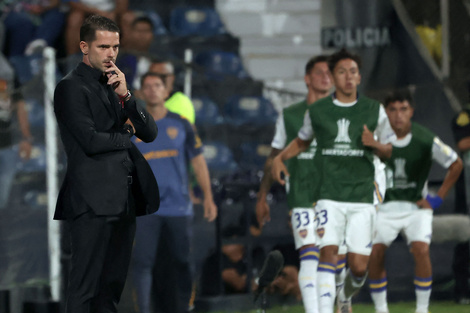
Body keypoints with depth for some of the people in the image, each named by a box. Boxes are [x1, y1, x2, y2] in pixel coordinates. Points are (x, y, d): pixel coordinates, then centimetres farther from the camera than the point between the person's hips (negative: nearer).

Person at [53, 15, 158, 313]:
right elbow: (91, 142, -15)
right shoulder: (71, 87, -6)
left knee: (113, 288, 9)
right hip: (94, 201, -8)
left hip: (125, 200, 8)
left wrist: (126, 95, -4)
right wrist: (127, 135, 3)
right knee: (85, 289, -7)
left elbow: (150, 133, 10)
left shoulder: (115, 85, 18)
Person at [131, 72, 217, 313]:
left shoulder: (181, 125, 9)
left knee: (182, 261, 4)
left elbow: (198, 162, 9)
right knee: (142, 261, -12)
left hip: (179, 207, 1)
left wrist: (208, 197, 0)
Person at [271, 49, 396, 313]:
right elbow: (302, 141, 23)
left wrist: (374, 144, -10)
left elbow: (388, 151, 13)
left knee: (360, 265, -1)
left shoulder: (374, 110, 5)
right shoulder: (317, 111, 5)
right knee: (329, 251, -20)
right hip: (330, 197, -1)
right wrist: (280, 158, 5)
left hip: (362, 198, 1)